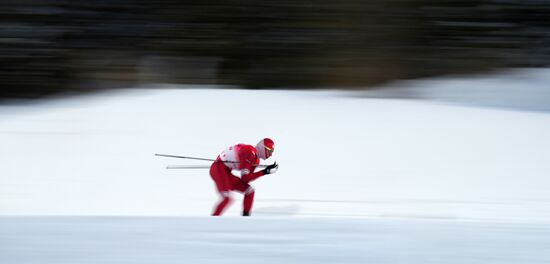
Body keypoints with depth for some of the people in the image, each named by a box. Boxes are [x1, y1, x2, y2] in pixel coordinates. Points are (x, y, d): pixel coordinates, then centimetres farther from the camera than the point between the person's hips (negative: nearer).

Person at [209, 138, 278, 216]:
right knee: (227, 198, -24)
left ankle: (246, 216, 13)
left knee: (249, 190, 10)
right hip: (219, 169, -10)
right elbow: (244, 177, -20)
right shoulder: (249, 153, -19)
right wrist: (264, 172, -20)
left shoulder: (256, 160, 11)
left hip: (226, 172, 10)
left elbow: (247, 178, 5)